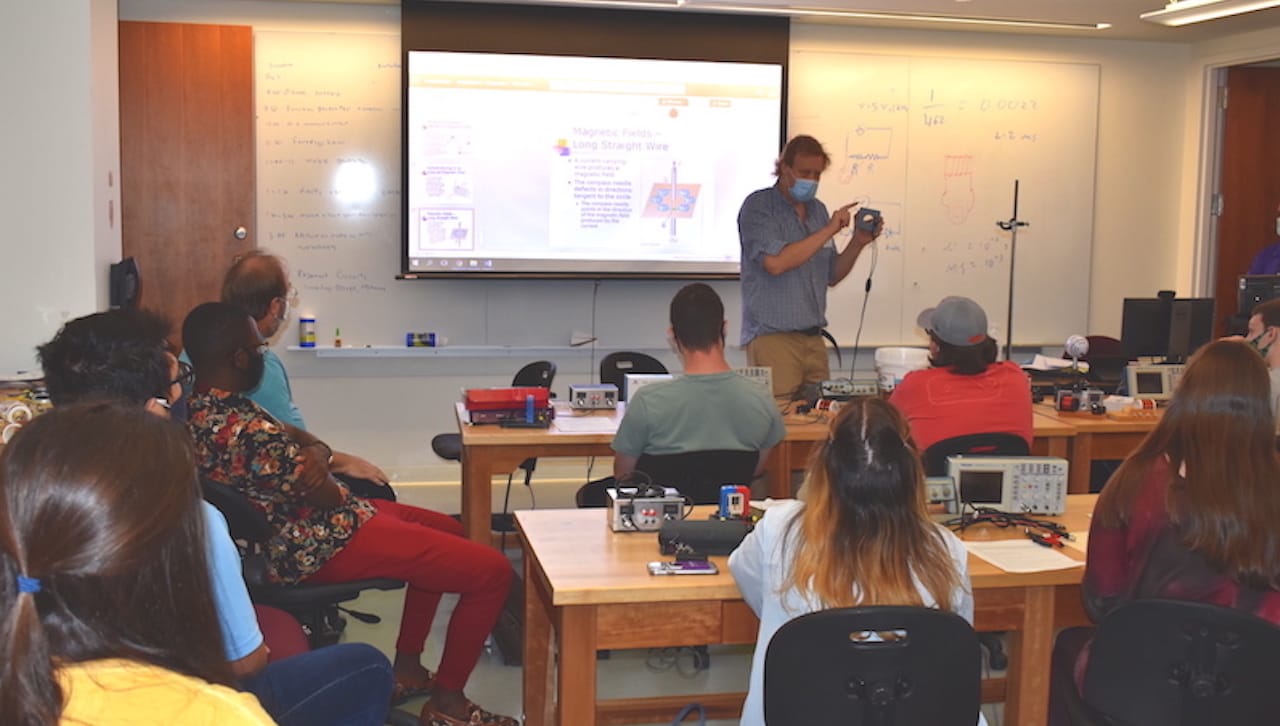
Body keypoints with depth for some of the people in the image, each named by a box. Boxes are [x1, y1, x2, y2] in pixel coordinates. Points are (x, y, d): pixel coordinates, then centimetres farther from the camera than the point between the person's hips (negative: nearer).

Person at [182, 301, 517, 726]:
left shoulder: (197, 410, 1)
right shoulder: (247, 432, -30)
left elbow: (296, 437, 8)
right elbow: (330, 497, -20)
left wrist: (315, 451, -14)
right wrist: (315, 459, 0)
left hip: (292, 531, 11)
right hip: (323, 546, -11)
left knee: (448, 531, 27)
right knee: (493, 571, -8)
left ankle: (407, 667, 31)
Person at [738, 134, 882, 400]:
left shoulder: (818, 210, 15)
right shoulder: (758, 206, -5)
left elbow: (831, 276, 19)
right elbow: (775, 263, -20)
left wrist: (858, 242, 2)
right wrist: (828, 231, -14)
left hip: (813, 338, 6)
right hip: (772, 336, -6)